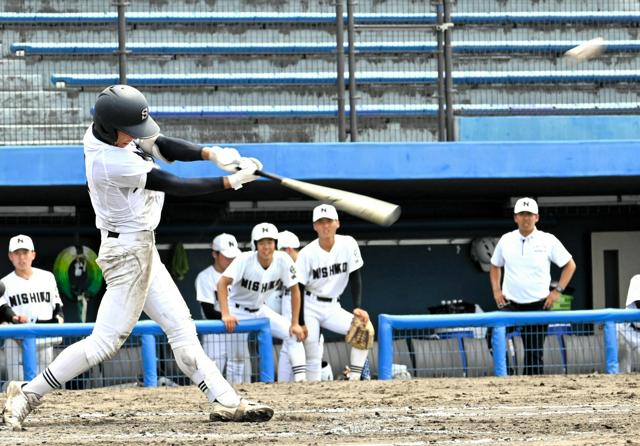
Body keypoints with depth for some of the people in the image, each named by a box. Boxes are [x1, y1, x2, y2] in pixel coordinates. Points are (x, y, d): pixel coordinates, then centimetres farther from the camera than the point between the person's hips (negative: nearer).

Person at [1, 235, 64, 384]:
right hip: (17, 341, -2)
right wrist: (13, 317, -29)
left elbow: (57, 304, 17)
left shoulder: (47, 277, 12)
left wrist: (59, 316, -4)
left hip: (44, 340, 2)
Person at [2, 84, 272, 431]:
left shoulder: (101, 132, -2)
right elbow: (177, 186, -21)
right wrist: (232, 182, -15)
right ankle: (28, 395, -4)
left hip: (141, 249, 10)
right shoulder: (113, 164, -28)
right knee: (107, 340, -8)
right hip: (129, 252, -10)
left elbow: (162, 146, 0)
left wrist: (210, 153, -17)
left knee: (180, 327, 8)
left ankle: (225, 401, 9)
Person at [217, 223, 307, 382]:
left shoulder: (283, 260, -18)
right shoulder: (245, 260, -27)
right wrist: (225, 314, -45)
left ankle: (300, 377, -6)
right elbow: (222, 283, -35)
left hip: (260, 310, 4)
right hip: (237, 310, -4)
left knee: (294, 333, -7)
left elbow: (294, 290, -9)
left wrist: (295, 323, -12)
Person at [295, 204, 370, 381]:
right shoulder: (307, 253, -12)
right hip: (310, 307, -3)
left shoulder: (348, 244, -6)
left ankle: (354, 379, -13)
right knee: (312, 356, -13)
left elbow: (355, 277, -1)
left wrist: (357, 307, -13)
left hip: (333, 307, 3)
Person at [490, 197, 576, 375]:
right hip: (510, 305, 2)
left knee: (534, 354, -2)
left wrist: (558, 291, -3)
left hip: (538, 306, -2)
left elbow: (570, 265, 7)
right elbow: (495, 266, 22)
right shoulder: (506, 240, 6)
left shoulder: (548, 240, -1)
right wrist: (496, 291, 8)